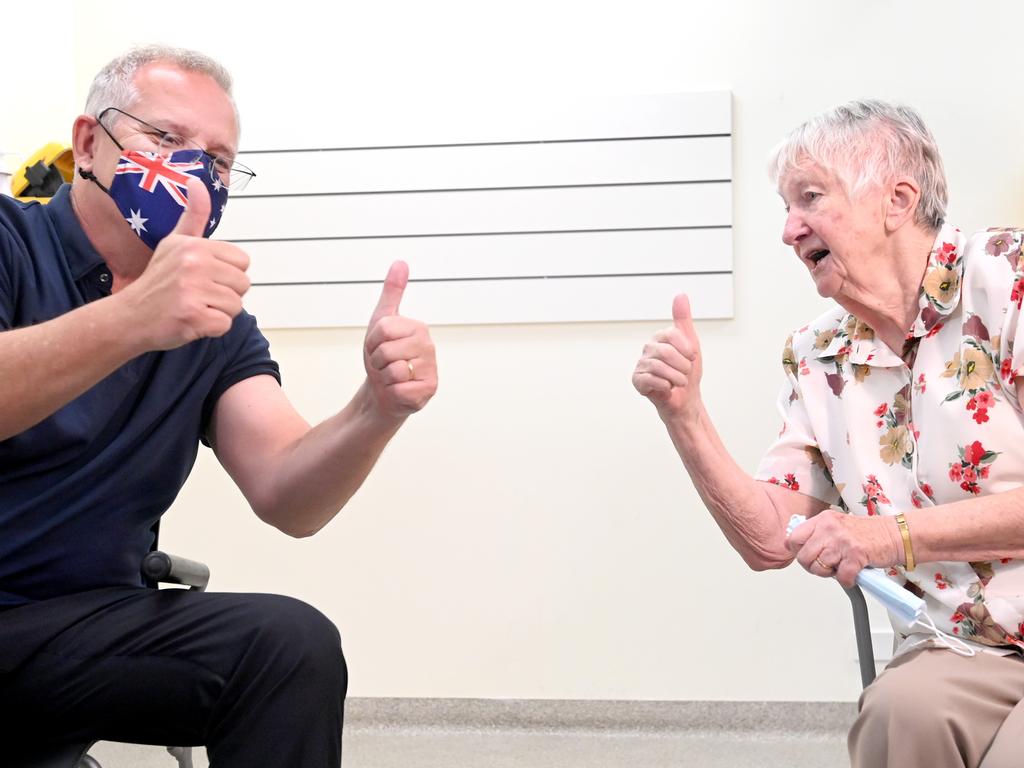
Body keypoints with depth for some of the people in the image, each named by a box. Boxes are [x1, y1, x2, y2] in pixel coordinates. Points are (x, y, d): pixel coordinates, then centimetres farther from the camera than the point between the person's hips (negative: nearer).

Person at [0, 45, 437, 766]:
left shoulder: (215, 325, 13)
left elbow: (286, 497, -2)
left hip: (75, 628, 5)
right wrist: (131, 320, -38)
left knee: (291, 643, -20)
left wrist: (377, 410, -20)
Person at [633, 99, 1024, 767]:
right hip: (968, 654, 4)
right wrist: (683, 412, -1)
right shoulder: (816, 359, 11)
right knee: (902, 710, -29)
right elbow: (768, 540, 11)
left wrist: (894, 534, -14)